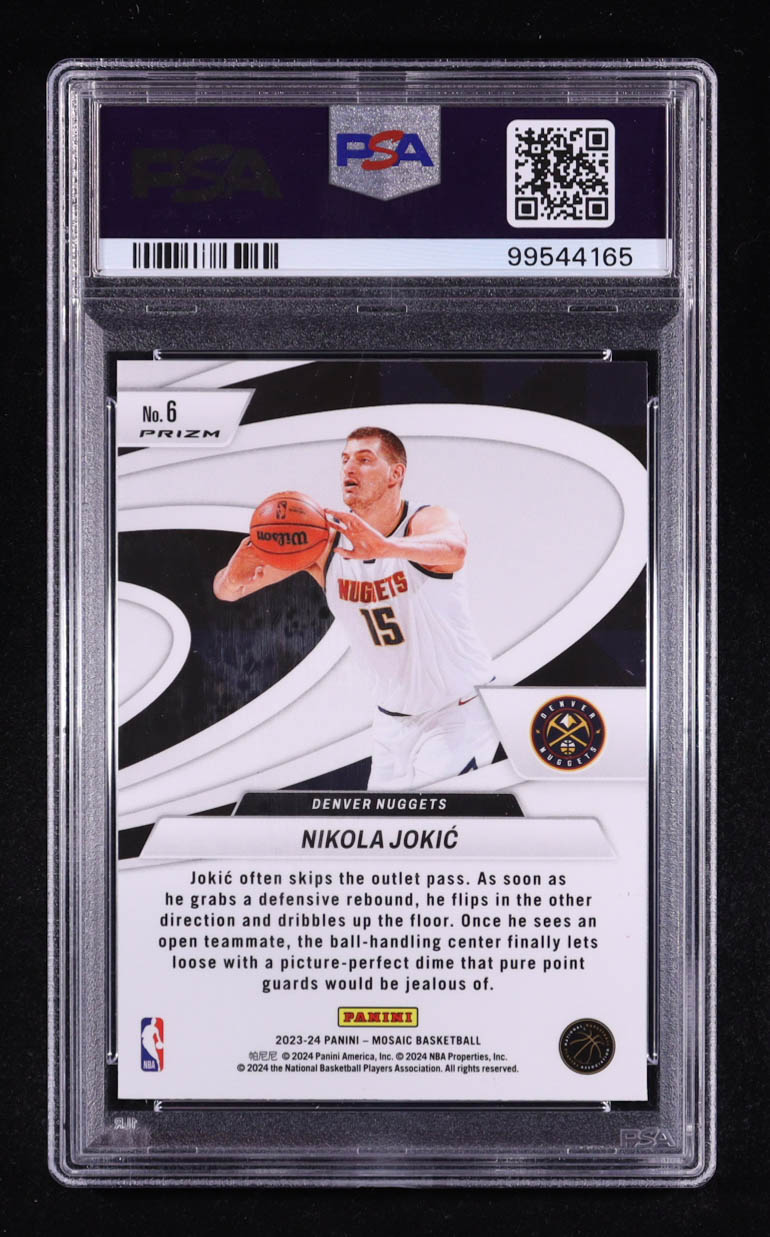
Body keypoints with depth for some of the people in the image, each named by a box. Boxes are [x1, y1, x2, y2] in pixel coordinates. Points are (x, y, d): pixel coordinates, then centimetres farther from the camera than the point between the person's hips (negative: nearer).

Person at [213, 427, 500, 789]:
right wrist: (234, 578, -37)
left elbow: (453, 550, -45)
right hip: (395, 719, 5)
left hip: (461, 710, -5)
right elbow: (225, 590, -12)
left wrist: (386, 547, -64)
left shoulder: (430, 521, -19)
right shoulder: (322, 540, -9)